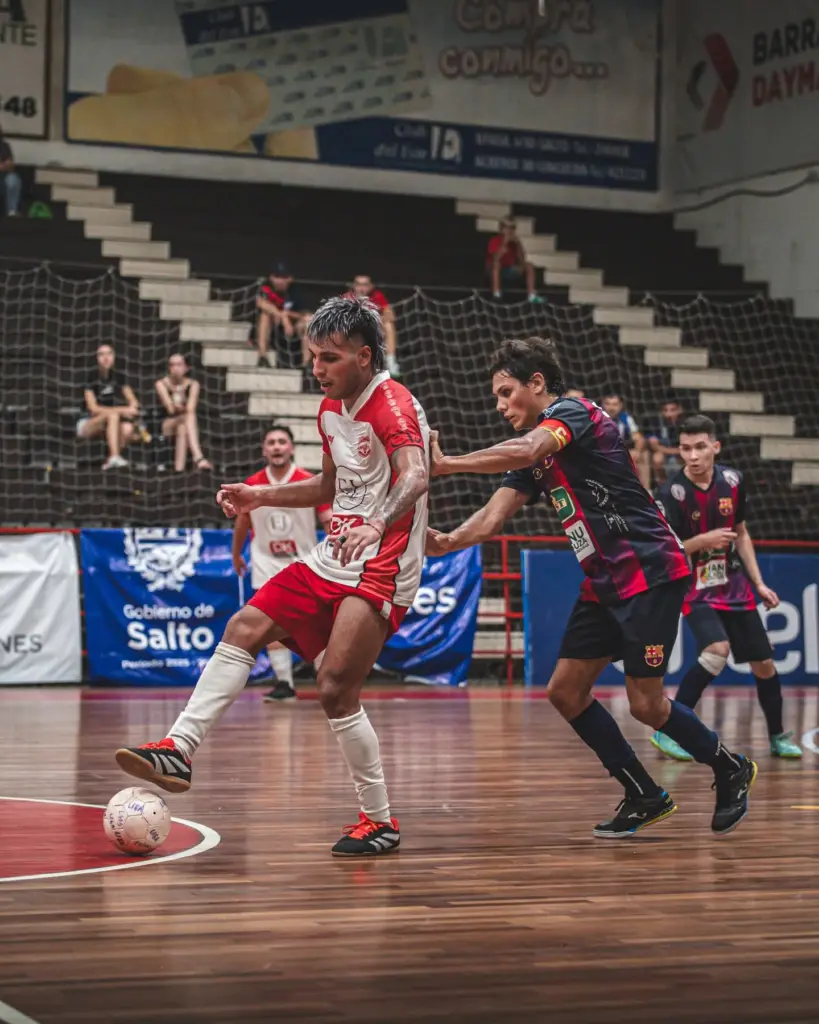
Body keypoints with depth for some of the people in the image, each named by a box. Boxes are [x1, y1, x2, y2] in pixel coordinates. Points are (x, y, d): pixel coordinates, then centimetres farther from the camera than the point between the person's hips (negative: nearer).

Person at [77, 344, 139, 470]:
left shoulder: (119, 378, 5)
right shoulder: (92, 379, -7)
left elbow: (134, 402, 6)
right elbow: (93, 408, -15)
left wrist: (129, 410, -20)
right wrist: (121, 410, -24)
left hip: (114, 426, 3)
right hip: (90, 425, -3)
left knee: (128, 429, -32)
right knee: (112, 415, -36)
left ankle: (110, 461, -20)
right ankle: (114, 457, -47)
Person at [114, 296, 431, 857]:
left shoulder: (393, 404, -16)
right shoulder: (331, 410, 12)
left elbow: (415, 477, -34)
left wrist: (377, 524, -52)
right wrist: (261, 496, 19)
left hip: (381, 567, -9)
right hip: (334, 557, 9)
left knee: (336, 689, -16)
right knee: (244, 630, -1)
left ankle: (380, 821, -2)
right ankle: (180, 750, 0)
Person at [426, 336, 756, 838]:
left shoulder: (573, 412, -11)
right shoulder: (532, 458, 16)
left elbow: (526, 451, -32)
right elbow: (493, 517, 5)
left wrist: (446, 464, -28)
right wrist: (448, 541, -14)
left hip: (650, 572, -9)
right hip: (605, 583, 9)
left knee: (645, 703, -7)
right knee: (566, 691, 4)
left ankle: (731, 769, 18)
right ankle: (645, 796, 15)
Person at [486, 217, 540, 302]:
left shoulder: (514, 242, 4)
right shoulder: (495, 241, -11)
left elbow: (522, 261, -4)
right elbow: (496, 258, -28)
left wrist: (518, 244, -12)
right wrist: (505, 243, -29)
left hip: (510, 272, 5)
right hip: (496, 271, -5)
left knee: (528, 265, -12)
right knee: (496, 263, -36)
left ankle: (532, 295, -20)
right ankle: (496, 293, -43)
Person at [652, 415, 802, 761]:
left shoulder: (732, 481, -3)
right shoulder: (672, 493, -18)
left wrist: (759, 583, 9)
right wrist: (701, 542, -29)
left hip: (735, 588, 5)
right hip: (695, 589, -5)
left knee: (764, 664, 8)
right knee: (717, 651, -29)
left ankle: (778, 737, 30)